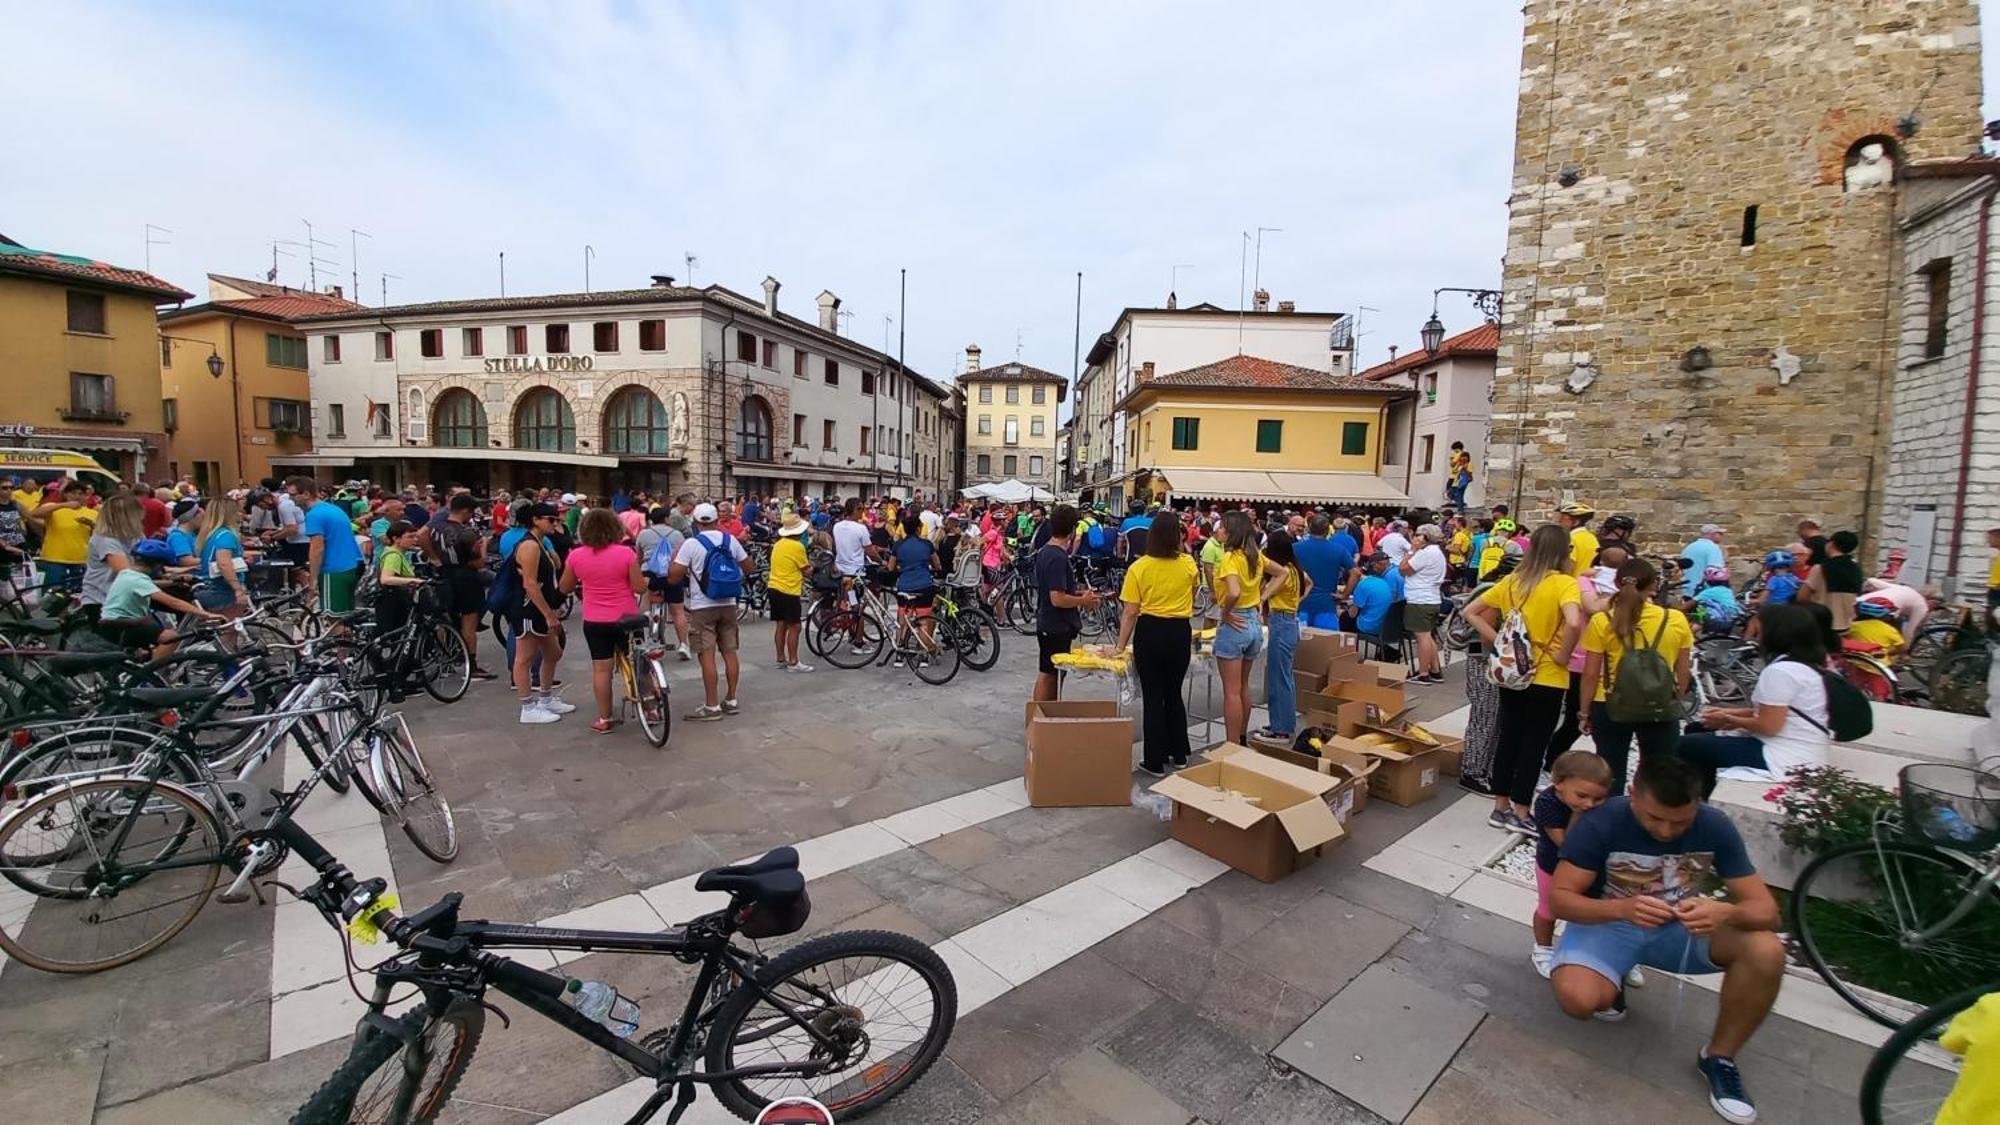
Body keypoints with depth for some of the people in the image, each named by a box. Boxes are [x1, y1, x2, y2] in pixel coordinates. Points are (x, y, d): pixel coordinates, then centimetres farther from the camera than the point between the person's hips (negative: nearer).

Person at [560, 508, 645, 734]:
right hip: (626, 618, -1)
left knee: (601, 669, 8)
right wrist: (645, 580, 10)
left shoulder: (576, 555, -5)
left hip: (594, 622, 1)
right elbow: (640, 588, -11)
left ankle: (604, 719, 14)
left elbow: (565, 589, 7)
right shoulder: (626, 553, -12)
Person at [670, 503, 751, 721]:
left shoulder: (691, 544, -10)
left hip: (702, 607, -5)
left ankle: (711, 706, 0)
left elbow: (673, 576, -11)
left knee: (707, 656, -2)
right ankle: (731, 700, 19)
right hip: (728, 604, 5)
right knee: (730, 652, 11)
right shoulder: (731, 540, 2)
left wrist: (676, 554, 5)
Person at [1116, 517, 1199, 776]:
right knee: (1174, 694, 19)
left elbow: (1131, 612, -10)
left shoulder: (1139, 567, -10)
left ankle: (1155, 762, 13)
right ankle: (1179, 754, 30)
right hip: (1180, 631, 3)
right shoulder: (1188, 563, -2)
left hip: (1150, 631, -3)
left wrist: (1121, 645, -4)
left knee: (1153, 697, 6)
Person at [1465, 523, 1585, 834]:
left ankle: (1501, 807, 23)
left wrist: (1497, 640, 3)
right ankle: (1520, 813, 16)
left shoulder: (1512, 581, 2)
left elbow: (1471, 612, 4)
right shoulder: (1564, 583, -13)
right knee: (1534, 745, 7)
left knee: (1508, 738, 15)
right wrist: (1562, 656, -17)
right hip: (1546, 678, -5)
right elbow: (1574, 623, -31)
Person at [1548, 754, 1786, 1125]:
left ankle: (1718, 1056, -1)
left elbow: (1766, 910, -14)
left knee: (1766, 951, -25)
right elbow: (1558, 898, -23)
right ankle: (1613, 984, 9)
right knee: (1577, 998, -31)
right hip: (1609, 923, -3)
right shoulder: (1601, 823, -25)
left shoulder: (1715, 826, -16)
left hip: (1682, 927, 4)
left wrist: (1726, 913, -37)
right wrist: (1621, 908, -41)